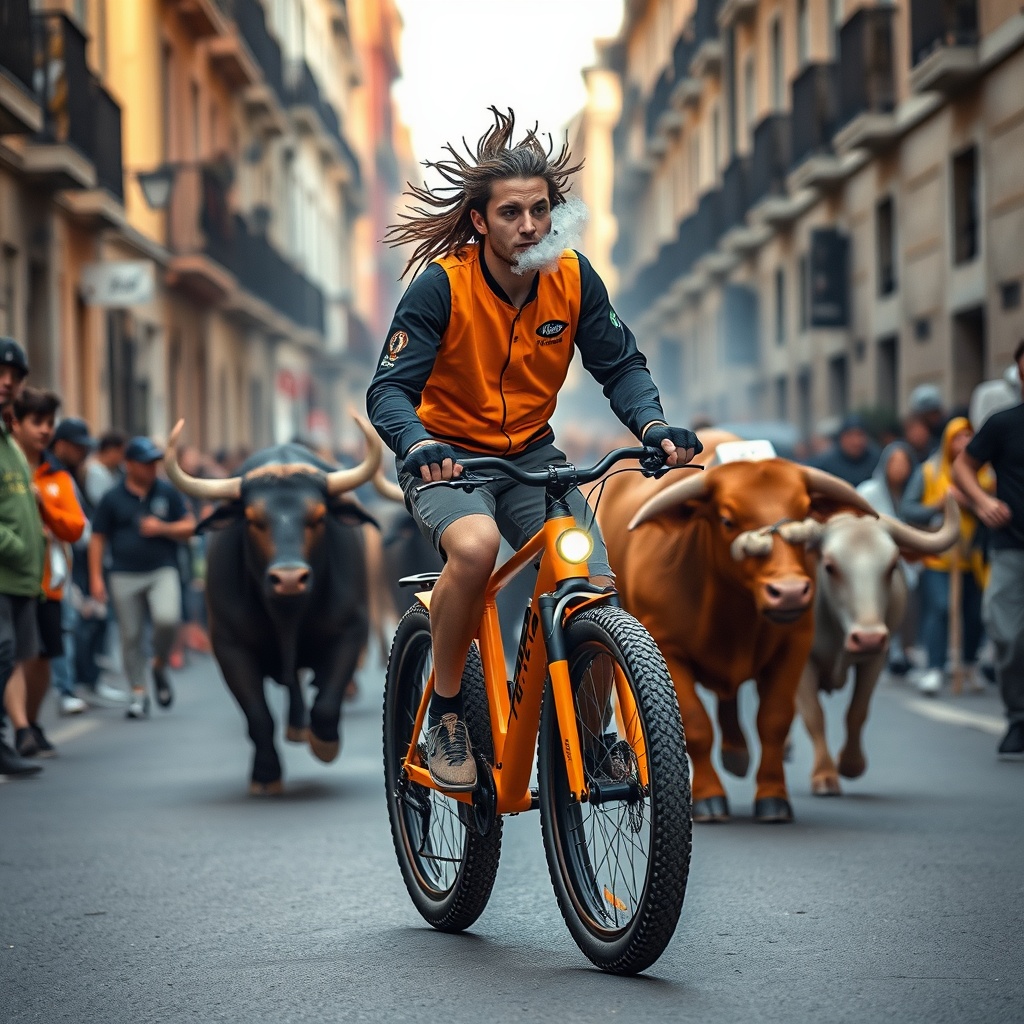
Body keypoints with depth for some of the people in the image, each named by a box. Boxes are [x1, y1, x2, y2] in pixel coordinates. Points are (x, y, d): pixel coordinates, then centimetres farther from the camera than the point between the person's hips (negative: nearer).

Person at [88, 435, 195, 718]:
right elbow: (98, 539, 6)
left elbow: (189, 526, 10)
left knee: (167, 618, -24)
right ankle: (138, 691, 13)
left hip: (162, 570, 0)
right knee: (131, 636, 2)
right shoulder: (113, 498, 4)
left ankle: (159, 665, 4)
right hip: (125, 575, 0)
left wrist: (162, 528, -8)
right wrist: (96, 577, 0)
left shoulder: (167, 492, 8)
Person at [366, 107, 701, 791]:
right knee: (475, 546, -37)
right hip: (448, 457, -4)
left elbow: (620, 363, -2)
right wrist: (420, 445, -42)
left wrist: (654, 426, -22)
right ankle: (446, 713, -16)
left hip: (531, 455, 4)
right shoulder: (441, 285, -19)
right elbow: (390, 389, -21)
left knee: (596, 591, -16)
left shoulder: (573, 278, -9)